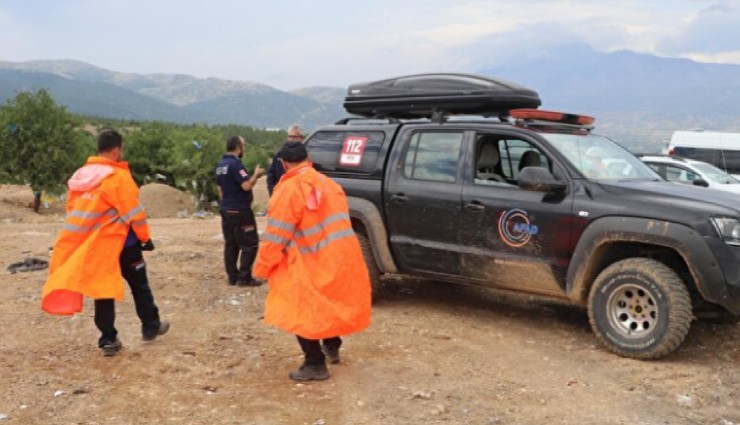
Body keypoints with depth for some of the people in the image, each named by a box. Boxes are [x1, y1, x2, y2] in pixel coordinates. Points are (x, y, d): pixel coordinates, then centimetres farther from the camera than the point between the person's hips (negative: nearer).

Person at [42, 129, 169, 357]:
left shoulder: (80, 175, 6)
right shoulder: (117, 176, -16)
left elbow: (73, 210, 11)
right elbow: (134, 212, -15)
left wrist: (88, 236, 18)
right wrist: (145, 237, -3)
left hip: (90, 244, 6)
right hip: (120, 241, -6)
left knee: (104, 288, 10)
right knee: (139, 284, 12)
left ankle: (108, 339, 11)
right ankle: (151, 327, 23)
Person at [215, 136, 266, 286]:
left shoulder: (220, 165, 10)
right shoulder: (235, 164, -18)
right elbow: (246, 185, -24)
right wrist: (256, 174, -7)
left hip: (226, 210, 9)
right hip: (240, 211, -9)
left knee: (230, 245, 12)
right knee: (249, 245, -1)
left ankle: (233, 276, 15)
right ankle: (244, 278, -2)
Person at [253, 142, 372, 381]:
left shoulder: (290, 189, -13)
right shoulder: (329, 184, 13)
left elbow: (276, 235, -14)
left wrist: (262, 268, -3)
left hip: (315, 263, -8)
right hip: (344, 259, 8)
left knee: (303, 312, 6)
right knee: (330, 304, 29)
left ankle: (315, 364, 10)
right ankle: (332, 347, 44)